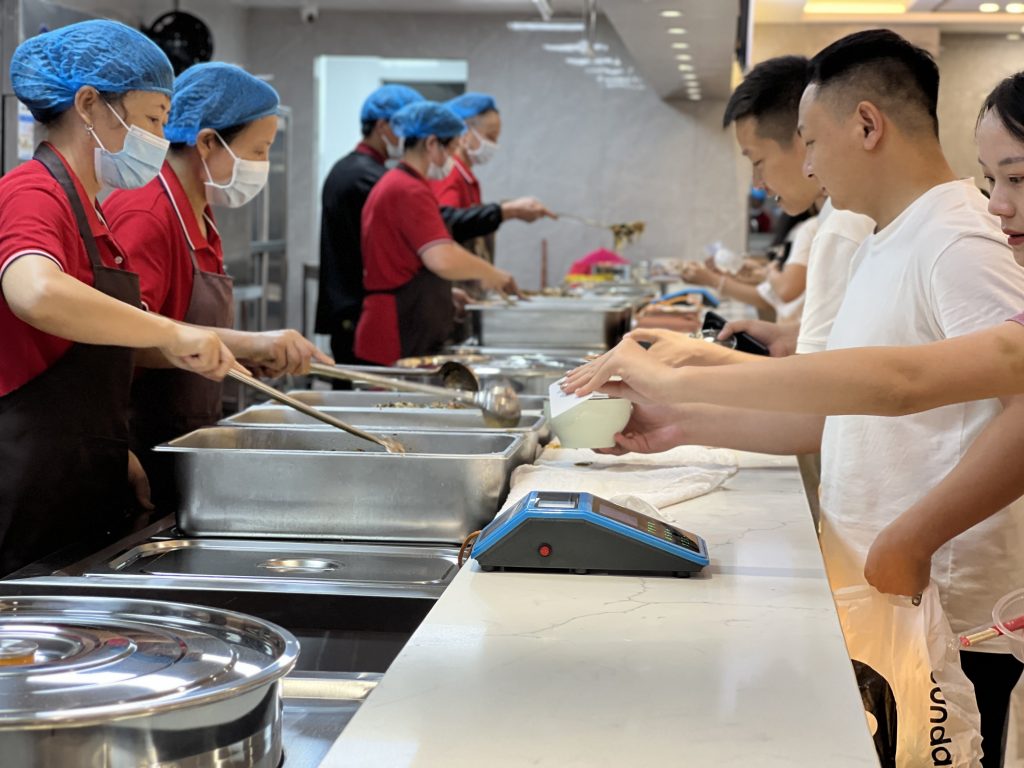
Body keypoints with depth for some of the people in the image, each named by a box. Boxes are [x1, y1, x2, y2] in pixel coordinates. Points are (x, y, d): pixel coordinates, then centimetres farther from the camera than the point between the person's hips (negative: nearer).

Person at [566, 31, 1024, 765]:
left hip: (938, 620, -9)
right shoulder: (882, 245, 14)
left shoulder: (956, 242, -16)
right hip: (877, 597, 9)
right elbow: (839, 410, 16)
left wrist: (907, 540, -26)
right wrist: (685, 423, 12)